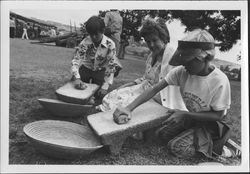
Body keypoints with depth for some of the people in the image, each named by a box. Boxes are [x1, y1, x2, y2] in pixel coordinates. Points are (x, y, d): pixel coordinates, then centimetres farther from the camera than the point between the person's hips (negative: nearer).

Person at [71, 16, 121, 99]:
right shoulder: (85, 42, -22)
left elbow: (111, 66, -23)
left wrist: (105, 87, -30)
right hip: (85, 68, 1)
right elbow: (75, 60, -27)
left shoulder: (110, 44, -24)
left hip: (100, 71, -1)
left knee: (99, 94, -16)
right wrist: (77, 78, -44)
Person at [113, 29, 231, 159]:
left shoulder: (219, 81, -29)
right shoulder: (181, 71, -18)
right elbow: (155, 89, -20)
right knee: (161, 134, -5)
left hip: (211, 123, -5)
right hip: (190, 117, 6)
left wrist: (185, 115, -28)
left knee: (176, 148, -19)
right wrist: (129, 108, -32)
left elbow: (218, 115, -19)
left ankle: (213, 144, 5)